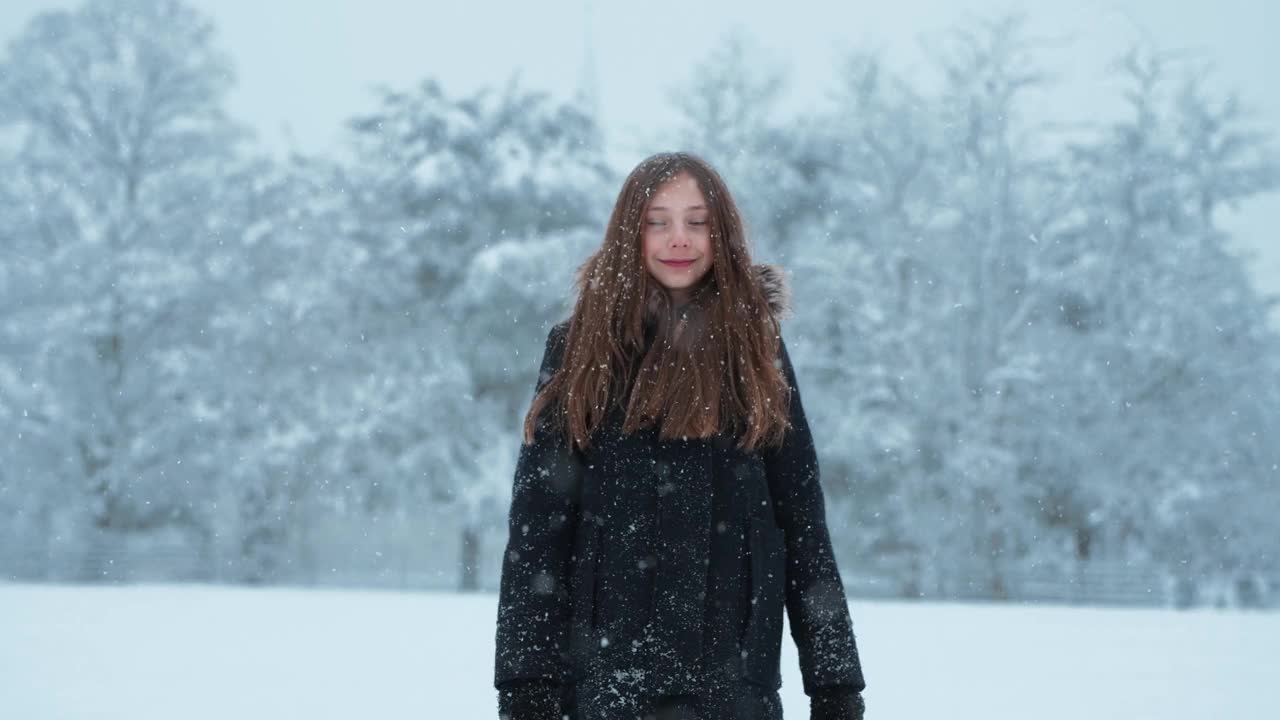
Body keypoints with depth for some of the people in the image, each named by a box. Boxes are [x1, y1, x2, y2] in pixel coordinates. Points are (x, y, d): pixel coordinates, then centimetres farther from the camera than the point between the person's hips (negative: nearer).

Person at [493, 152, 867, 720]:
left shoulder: (755, 350, 7)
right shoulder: (579, 350, 5)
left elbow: (803, 519, 6)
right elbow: (535, 526, 2)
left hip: (735, 674, 0)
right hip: (606, 668, 0)